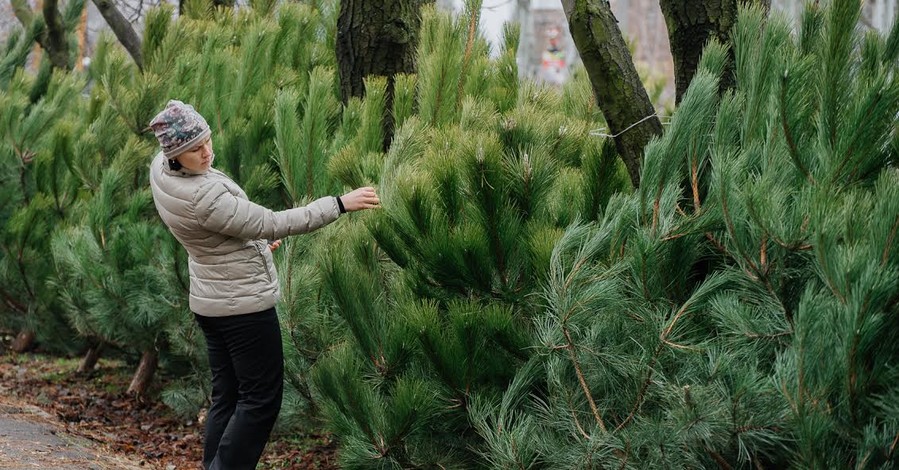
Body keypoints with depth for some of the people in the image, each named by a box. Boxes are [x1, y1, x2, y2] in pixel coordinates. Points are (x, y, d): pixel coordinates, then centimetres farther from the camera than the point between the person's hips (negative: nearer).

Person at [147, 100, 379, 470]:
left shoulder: (161, 167, -4)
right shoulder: (204, 198, -31)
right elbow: (274, 224, -28)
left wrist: (252, 237, 21)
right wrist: (340, 204, -27)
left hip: (211, 301, 9)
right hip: (244, 304, -9)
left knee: (227, 396, 15)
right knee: (261, 398, 2)